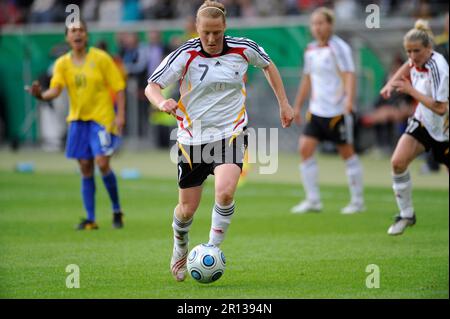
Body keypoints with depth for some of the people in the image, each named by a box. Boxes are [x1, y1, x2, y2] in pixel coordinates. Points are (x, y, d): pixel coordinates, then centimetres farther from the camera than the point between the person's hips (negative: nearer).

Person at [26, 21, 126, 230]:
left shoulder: (101, 58, -5)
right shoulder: (63, 63, 3)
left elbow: (118, 87, -3)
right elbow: (56, 89, -10)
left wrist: (120, 115, -12)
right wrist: (41, 95, -32)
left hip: (102, 118, -4)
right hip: (77, 119, 4)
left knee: (102, 163, -16)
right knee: (85, 169, 5)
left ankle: (117, 210, 4)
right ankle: (90, 219, 11)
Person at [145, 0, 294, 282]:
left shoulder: (243, 49, -5)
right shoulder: (185, 55, -11)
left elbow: (268, 65, 16)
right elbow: (151, 86, -13)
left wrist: (284, 104, 16)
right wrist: (162, 102, -35)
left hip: (231, 134, 0)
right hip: (193, 137, 0)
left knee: (225, 192, -26)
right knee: (187, 208, 7)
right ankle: (180, 250, 39)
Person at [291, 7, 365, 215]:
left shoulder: (338, 48, -11)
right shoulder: (311, 50, 11)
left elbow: (349, 75, -20)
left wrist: (349, 100, -34)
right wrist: (298, 106, 22)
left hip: (337, 111, -7)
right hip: (316, 110, 7)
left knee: (347, 153, 2)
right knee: (305, 148, -5)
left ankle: (358, 201, 12)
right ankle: (313, 200, 1)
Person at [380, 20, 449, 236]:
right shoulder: (416, 60, -7)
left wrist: (410, 90, -30)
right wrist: (391, 84, 8)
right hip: (422, 121, 6)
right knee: (398, 162, -13)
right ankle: (406, 214, 2)